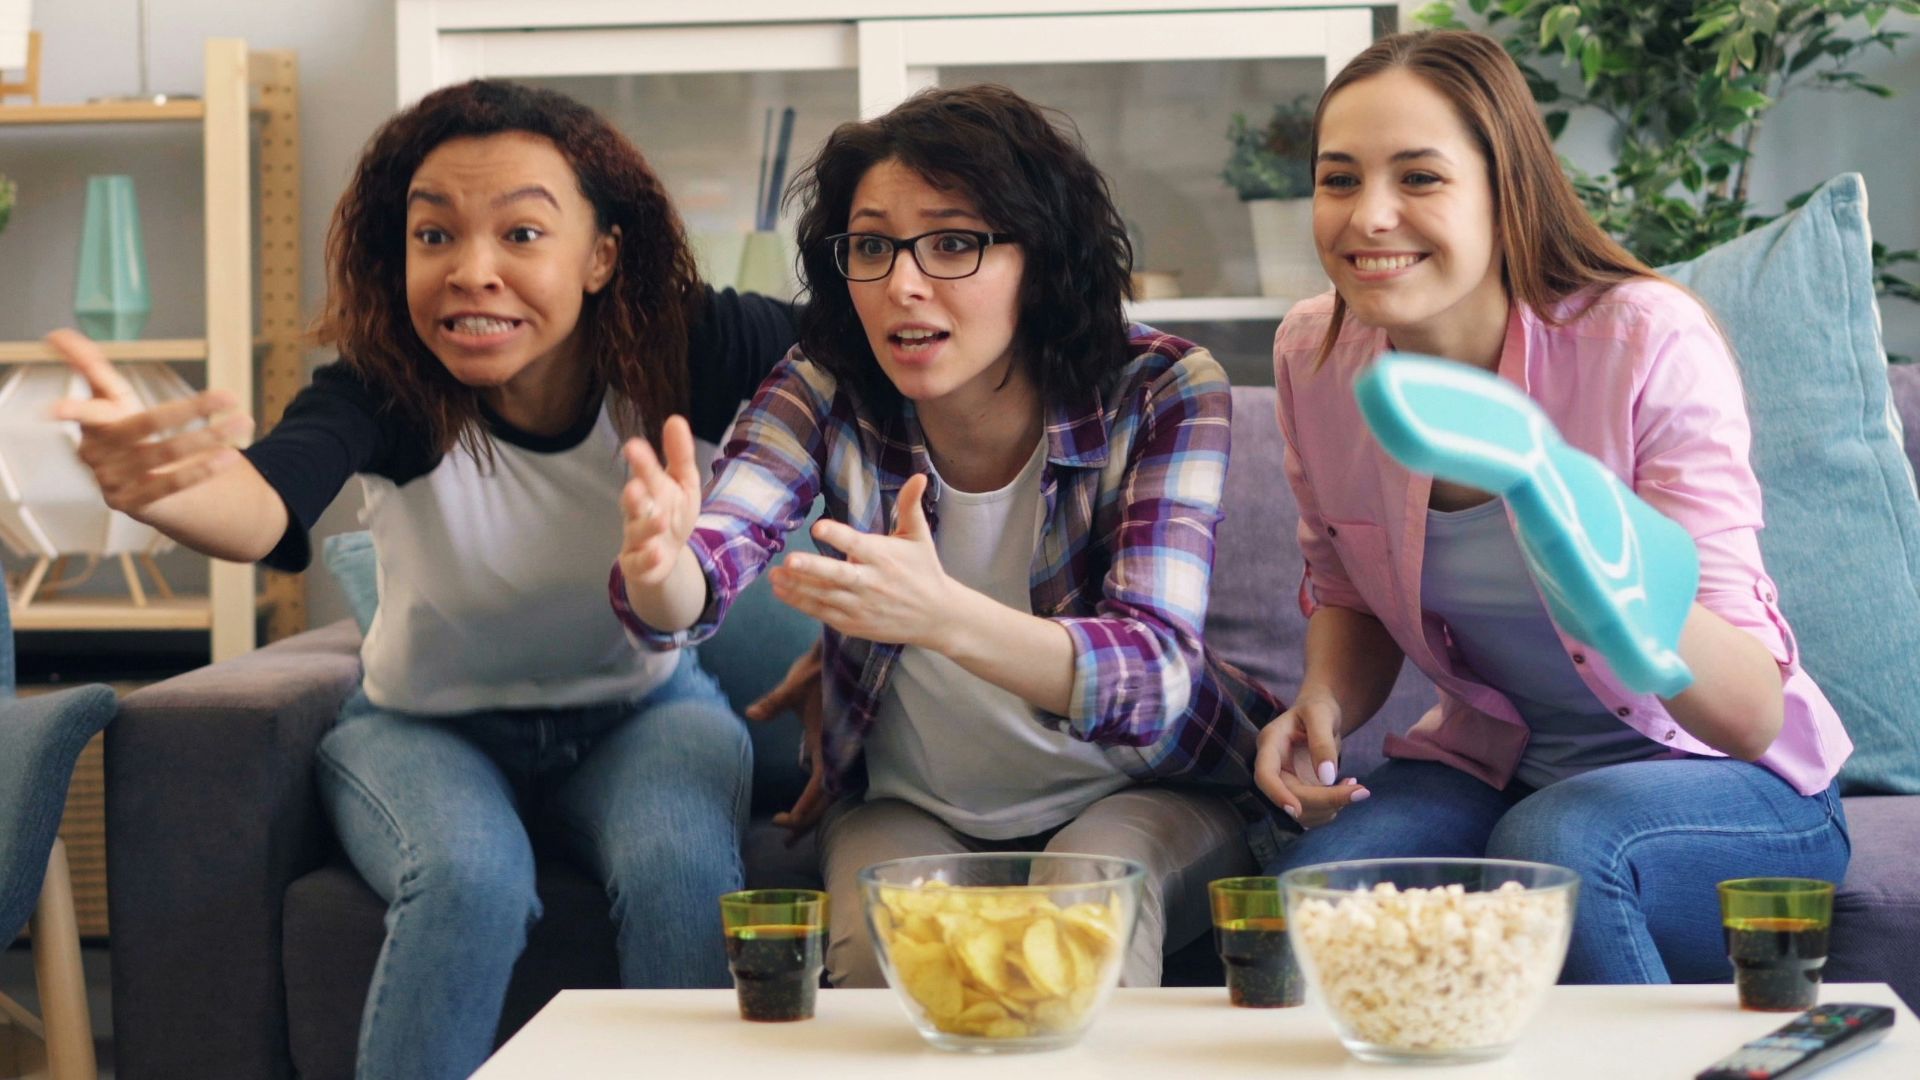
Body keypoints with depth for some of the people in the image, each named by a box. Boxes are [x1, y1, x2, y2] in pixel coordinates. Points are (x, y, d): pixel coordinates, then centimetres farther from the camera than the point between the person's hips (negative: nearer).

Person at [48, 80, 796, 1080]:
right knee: (468, 880, -32)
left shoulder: (675, 352, -21)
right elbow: (264, 507, -44)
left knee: (682, 870, -30)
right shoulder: (383, 389, -25)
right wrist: (155, 484, -68)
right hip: (425, 726, -1)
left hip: (641, 709, 1)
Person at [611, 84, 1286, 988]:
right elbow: (697, 580, -26)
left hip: (1142, 795, -1)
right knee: (878, 950, -30)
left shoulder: (1163, 393, -19)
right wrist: (658, 566, -53)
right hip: (912, 804, 2)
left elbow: (1155, 675, -32)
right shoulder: (824, 392, -12)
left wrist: (941, 616, -51)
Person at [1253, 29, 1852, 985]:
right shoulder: (1314, 354, -8)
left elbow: (1750, 717, -27)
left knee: (1555, 845, -35)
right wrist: (1325, 706, -10)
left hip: (1738, 790, -3)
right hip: (1492, 763, 3)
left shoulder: (1649, 343, -23)